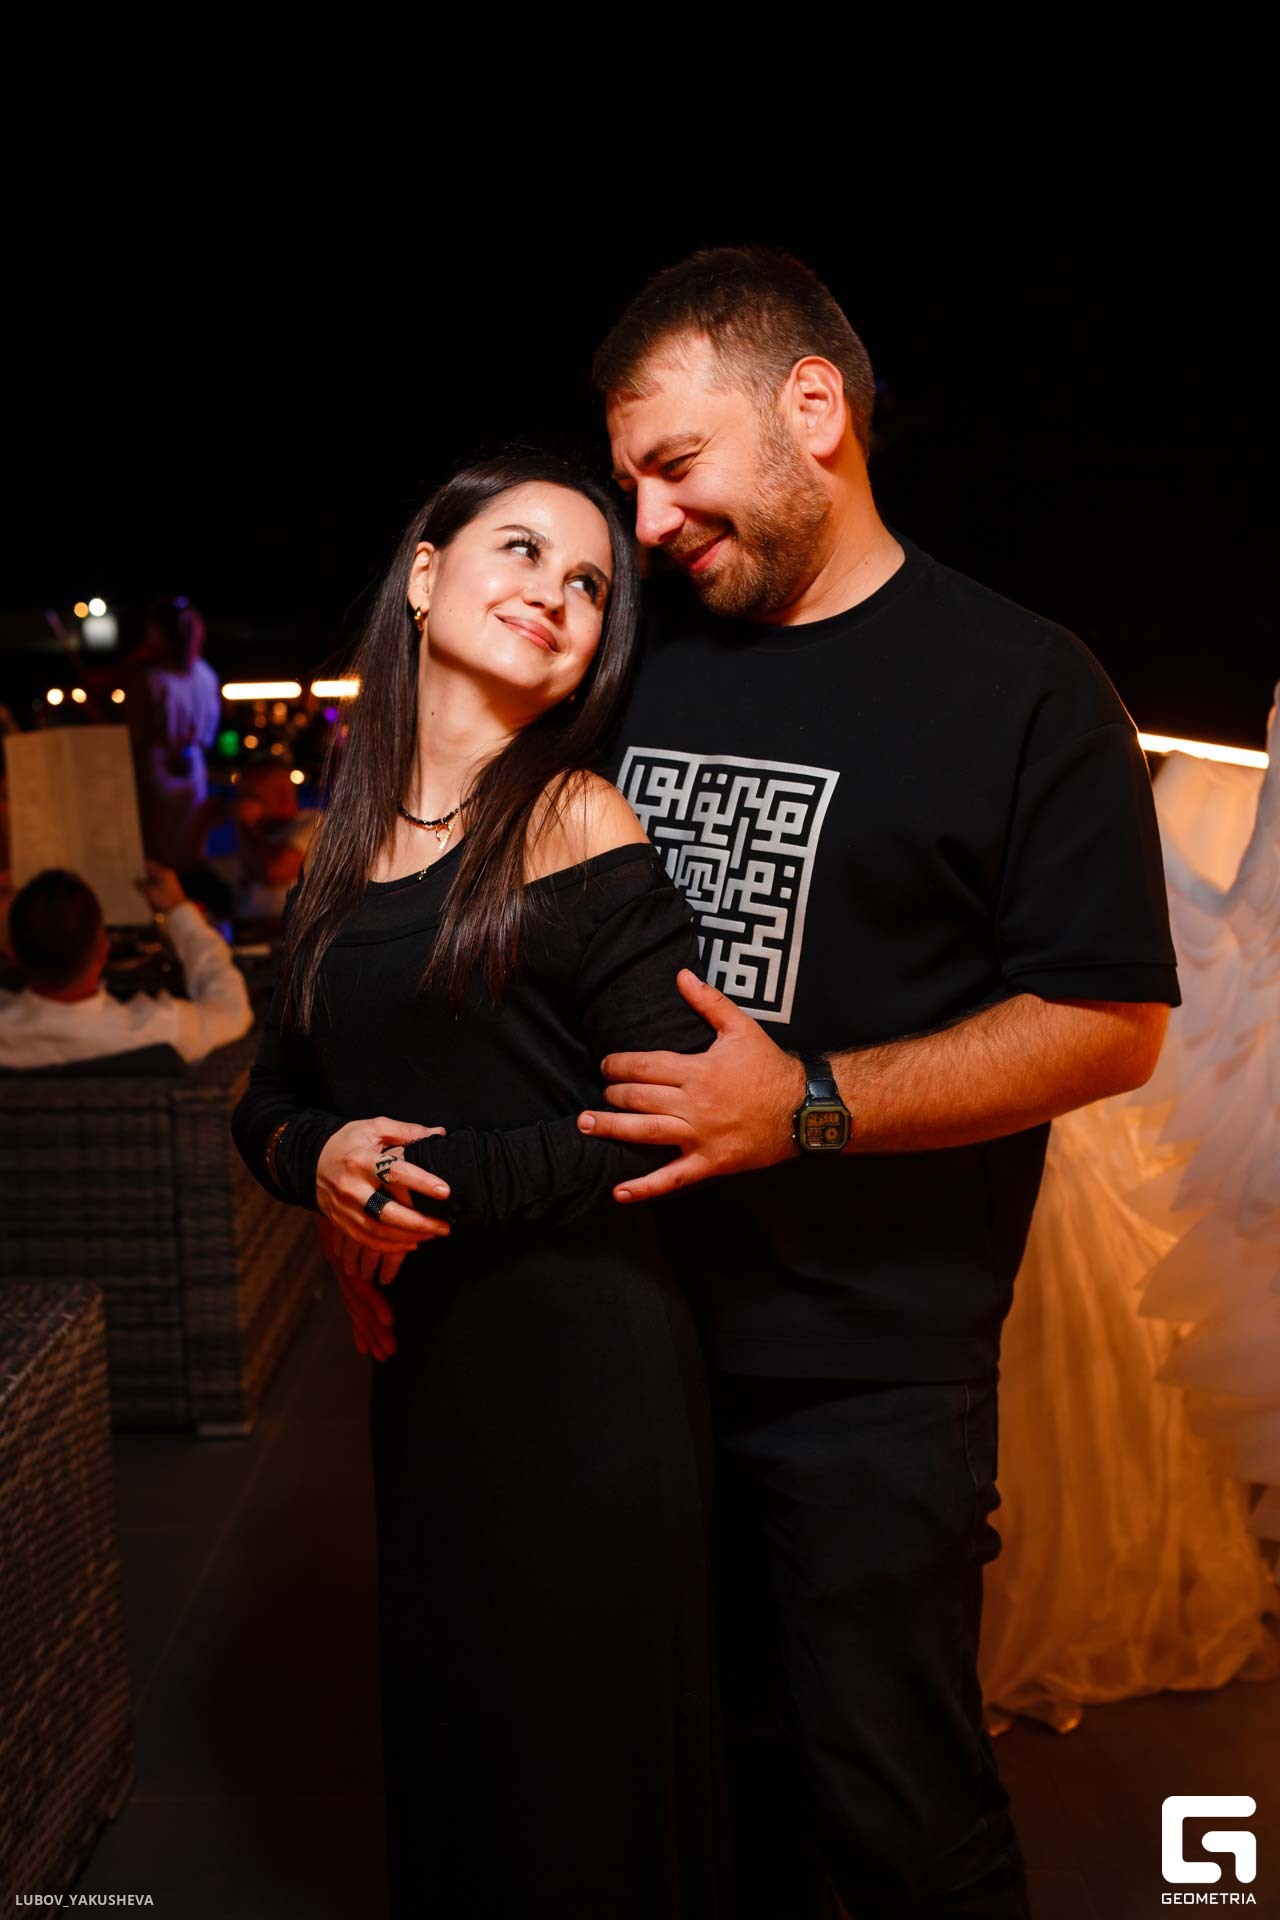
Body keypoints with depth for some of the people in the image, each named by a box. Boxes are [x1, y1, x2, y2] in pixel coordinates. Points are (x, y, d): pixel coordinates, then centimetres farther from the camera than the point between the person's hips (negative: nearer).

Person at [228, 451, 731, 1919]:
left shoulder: (579, 829, -10)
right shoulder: (341, 853, 8)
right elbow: (268, 1099, 13)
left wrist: (436, 1183, -13)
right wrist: (320, 1158, -8)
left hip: (581, 1365, -5)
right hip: (417, 1358, 6)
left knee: (582, 1762, 11)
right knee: (443, 1733, 21)